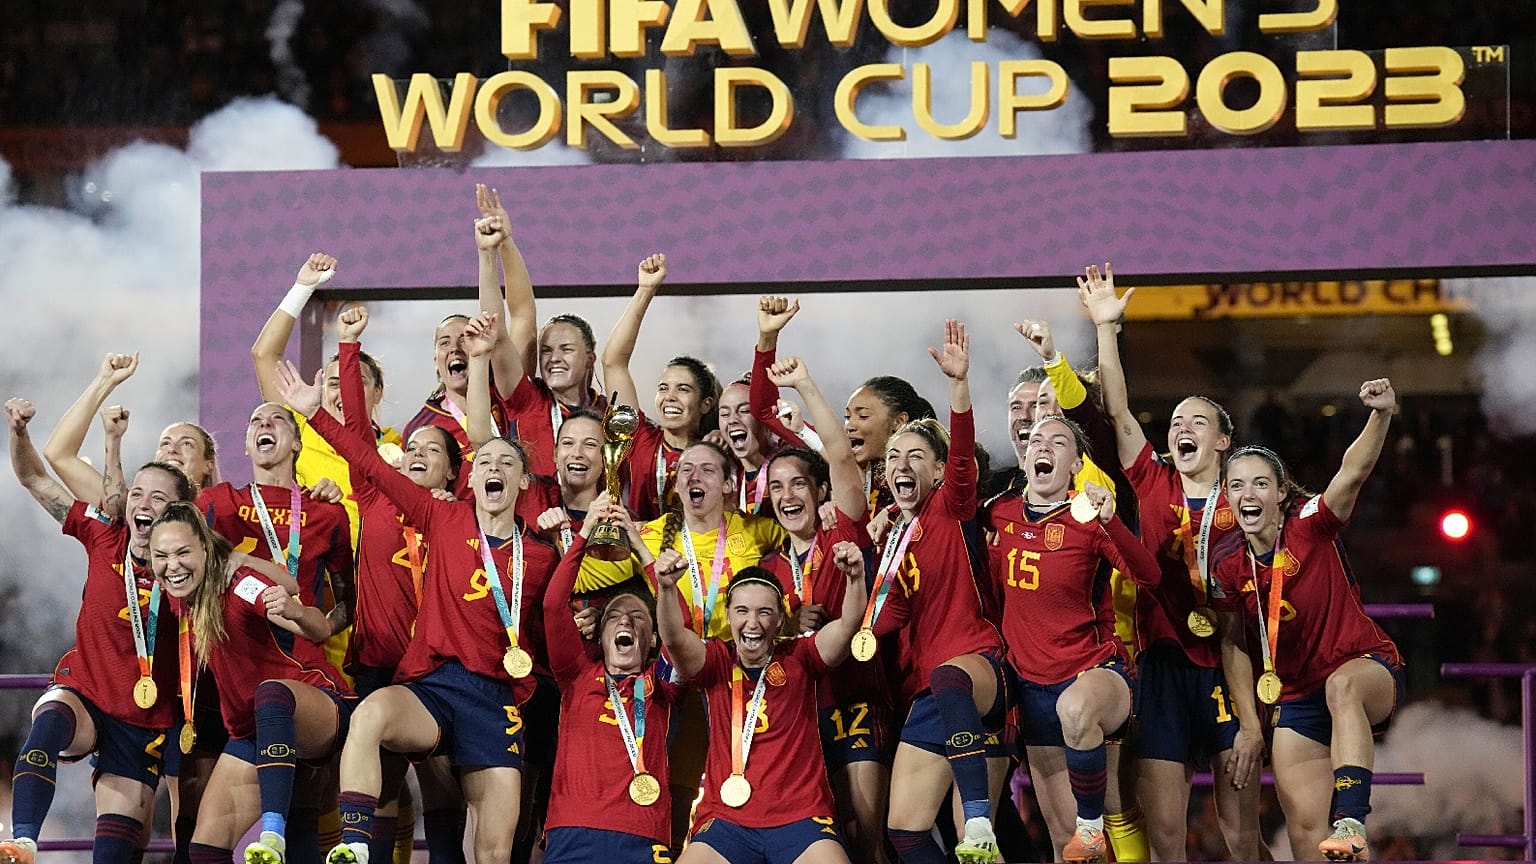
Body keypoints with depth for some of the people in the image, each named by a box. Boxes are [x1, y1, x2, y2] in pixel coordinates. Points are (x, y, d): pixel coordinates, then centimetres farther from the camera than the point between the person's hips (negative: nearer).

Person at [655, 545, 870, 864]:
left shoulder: (798, 658, 6)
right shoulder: (716, 663, 6)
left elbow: (847, 625, -10)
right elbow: (675, 639, -14)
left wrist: (855, 578, -30)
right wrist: (666, 587, -34)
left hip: (800, 817, -1)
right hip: (726, 818, 1)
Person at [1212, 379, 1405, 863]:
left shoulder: (1310, 528, -13)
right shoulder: (1228, 567, -2)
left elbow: (1354, 472, -30)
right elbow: (1233, 645, 7)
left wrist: (1381, 414, -47)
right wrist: (1250, 726, 2)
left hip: (1368, 670, -5)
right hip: (1296, 700, 5)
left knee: (1342, 685, -42)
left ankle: (1352, 823, -53)